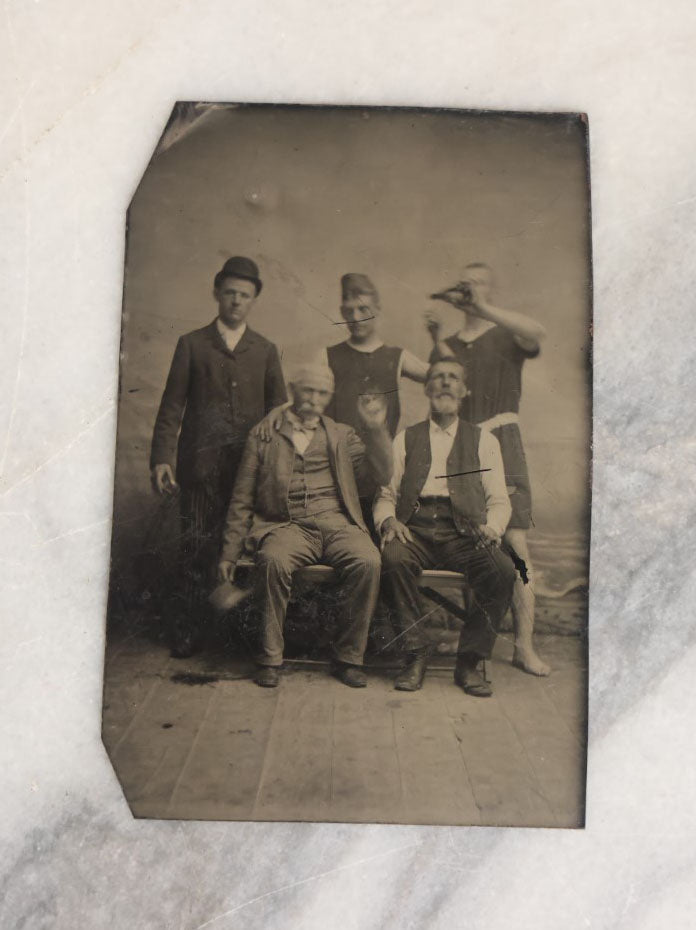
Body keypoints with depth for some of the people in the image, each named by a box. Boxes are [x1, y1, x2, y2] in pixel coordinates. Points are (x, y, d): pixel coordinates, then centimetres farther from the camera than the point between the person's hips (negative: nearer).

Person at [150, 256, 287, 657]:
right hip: (201, 465, -1)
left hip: (252, 465, 1)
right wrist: (162, 458, -5)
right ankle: (187, 632, 13)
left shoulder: (266, 351, 15)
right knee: (198, 549, 0)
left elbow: (279, 411, 13)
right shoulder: (192, 345, 11)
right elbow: (172, 406, 5)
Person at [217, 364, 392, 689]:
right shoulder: (264, 437, 15)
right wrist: (229, 553, 7)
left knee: (368, 561, -29)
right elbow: (241, 501, 13)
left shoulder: (342, 435, 20)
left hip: (336, 522, 2)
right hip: (288, 525, -1)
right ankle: (269, 658, -15)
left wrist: (375, 428, -6)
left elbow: (382, 473, 7)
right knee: (273, 561, -34)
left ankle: (348, 658, -11)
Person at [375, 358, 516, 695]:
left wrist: (492, 527, -10)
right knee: (393, 557, -33)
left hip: (464, 533, 0)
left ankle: (469, 661, -11)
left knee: (503, 568, -30)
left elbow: (499, 500, 12)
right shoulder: (405, 439, 21)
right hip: (415, 528, 0)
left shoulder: (484, 441, 20)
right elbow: (385, 494, 15)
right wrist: (388, 520, -8)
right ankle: (415, 656, -16)